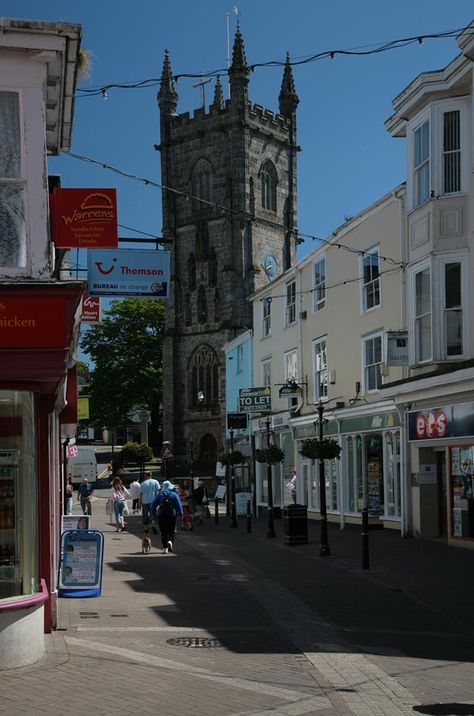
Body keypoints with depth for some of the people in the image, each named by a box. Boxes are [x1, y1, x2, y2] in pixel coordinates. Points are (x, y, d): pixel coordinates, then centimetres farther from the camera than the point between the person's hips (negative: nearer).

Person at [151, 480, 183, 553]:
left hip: (161, 515, 1)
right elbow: (179, 505, -2)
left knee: (163, 532, 5)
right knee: (171, 531, 11)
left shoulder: (160, 495, 6)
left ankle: (165, 548, 0)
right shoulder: (174, 494, 1)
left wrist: (154, 513, 13)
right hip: (172, 515, -1)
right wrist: (180, 514, 5)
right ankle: (170, 541, -17)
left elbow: (154, 505, 5)